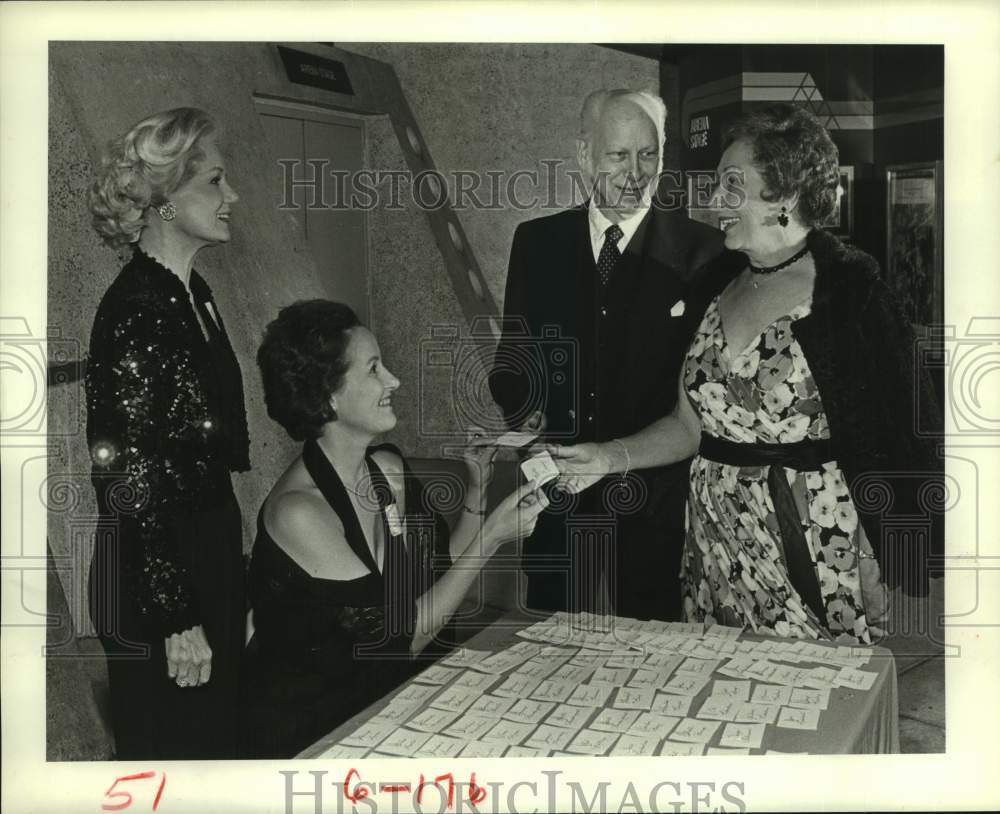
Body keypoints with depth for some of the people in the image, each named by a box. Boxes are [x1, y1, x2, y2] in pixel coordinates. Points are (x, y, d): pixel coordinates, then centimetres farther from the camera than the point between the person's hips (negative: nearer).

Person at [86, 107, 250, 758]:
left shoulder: (194, 292, 7)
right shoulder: (135, 311, -20)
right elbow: (133, 482, -20)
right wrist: (177, 617, -16)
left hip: (211, 555, 9)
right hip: (152, 575, -8)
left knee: (220, 734, 22)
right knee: (171, 746, 11)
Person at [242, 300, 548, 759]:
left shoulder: (390, 468, -2)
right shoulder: (298, 510, -23)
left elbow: (446, 571, 5)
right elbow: (403, 637, -21)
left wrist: (477, 488, -7)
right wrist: (492, 535, -23)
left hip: (385, 698, 6)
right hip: (304, 733, -6)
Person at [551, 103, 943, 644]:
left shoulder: (849, 289, -9)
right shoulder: (719, 282, 7)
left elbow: (893, 438, -10)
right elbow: (691, 425, 10)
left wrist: (874, 567, -13)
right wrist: (612, 457, -3)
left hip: (813, 559, -5)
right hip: (716, 548, 5)